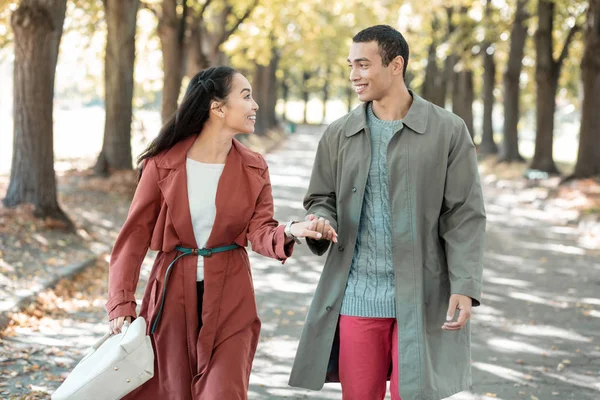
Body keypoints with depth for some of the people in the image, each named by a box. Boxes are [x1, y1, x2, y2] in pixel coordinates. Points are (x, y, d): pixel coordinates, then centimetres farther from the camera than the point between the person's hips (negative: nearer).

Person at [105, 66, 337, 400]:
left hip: (230, 300, 1)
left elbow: (259, 231, -8)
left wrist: (288, 233, -32)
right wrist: (122, 304, -13)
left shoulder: (254, 169, 0)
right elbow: (135, 235, -6)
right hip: (172, 294, -1)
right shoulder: (163, 164, -7)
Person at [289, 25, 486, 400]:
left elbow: (465, 215, -4)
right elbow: (321, 198, 14)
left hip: (421, 298, -3)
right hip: (356, 296, 3)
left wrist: (465, 288, -12)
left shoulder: (449, 131, -2)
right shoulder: (339, 134, 7)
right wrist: (321, 222, -10)